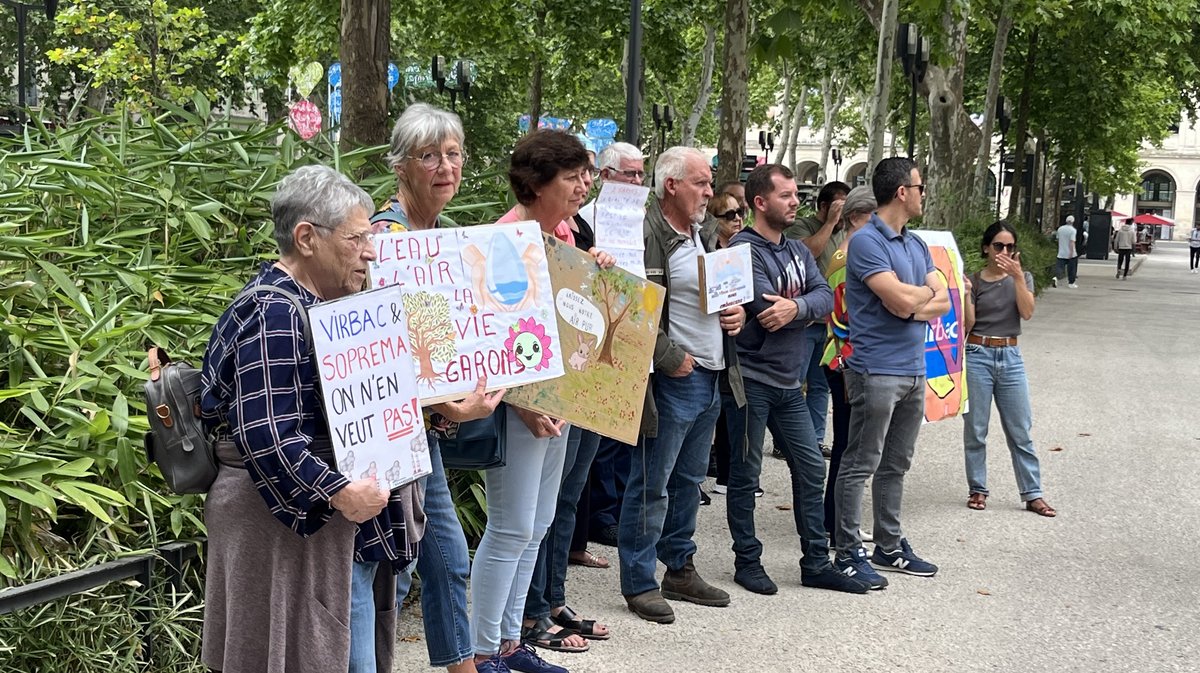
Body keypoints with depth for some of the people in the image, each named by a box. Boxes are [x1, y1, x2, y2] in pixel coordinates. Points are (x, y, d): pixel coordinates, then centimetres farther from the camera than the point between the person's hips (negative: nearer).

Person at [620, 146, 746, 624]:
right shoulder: (646, 236, -16)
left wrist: (737, 313, 8)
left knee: (689, 481, 18)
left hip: (712, 376, 9)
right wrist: (671, 359, -19)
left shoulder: (706, 232, 14)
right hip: (672, 381, -9)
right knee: (652, 486, -1)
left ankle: (680, 569, 30)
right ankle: (639, 583, 8)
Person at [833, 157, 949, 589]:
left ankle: (890, 546, 25)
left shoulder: (916, 244, 14)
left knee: (895, 465, 15)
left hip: (913, 370, 8)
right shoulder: (867, 242, -13)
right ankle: (848, 553, 3)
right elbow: (902, 299, -22)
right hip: (877, 371, -8)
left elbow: (942, 302, 9)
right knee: (860, 465, -2)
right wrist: (926, 292, -1)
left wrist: (913, 307, -11)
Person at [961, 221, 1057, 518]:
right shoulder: (974, 280, 1)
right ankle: (977, 489, 15)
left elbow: (1027, 312, -10)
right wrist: (966, 293, -17)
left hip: (1010, 358, 1)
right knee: (975, 429, 4)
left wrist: (1018, 276, -19)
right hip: (978, 356, -1)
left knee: (1020, 431, 3)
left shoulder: (1022, 278, 7)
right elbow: (966, 325, -4)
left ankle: (1032, 494, 8)